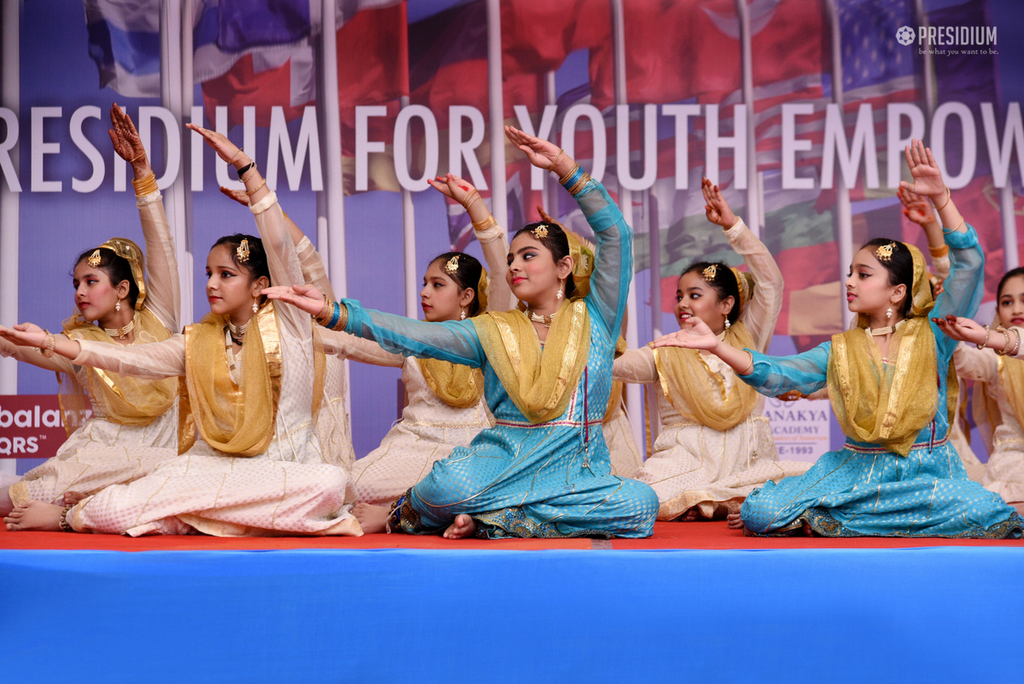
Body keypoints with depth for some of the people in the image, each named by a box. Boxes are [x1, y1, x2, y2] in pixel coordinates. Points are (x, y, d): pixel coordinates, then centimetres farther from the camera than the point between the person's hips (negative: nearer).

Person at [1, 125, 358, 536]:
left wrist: (244, 166, -14)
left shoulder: (287, 323, 3)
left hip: (282, 471, -1)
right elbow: (131, 360, 4)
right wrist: (49, 342, -8)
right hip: (210, 467, 1)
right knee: (111, 510, -28)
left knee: (331, 482, -39)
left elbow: (280, 246, -8)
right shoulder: (198, 344, 14)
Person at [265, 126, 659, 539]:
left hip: (577, 469, 2)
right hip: (504, 459, -1)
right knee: (452, 480, -37)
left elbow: (615, 235, 2)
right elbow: (414, 337, 0)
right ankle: (404, 511, 1)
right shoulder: (494, 331, 11)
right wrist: (332, 312, -12)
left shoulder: (594, 319, 9)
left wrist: (563, 167, -5)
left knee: (640, 503, -32)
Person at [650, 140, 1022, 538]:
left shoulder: (931, 336, 3)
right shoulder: (839, 351, 10)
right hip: (857, 470, 0)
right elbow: (775, 375, -2)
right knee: (759, 512, -21)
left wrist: (941, 199, -14)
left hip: (927, 471, 0)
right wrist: (716, 346, -14)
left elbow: (969, 263, -4)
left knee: (989, 517, -35)